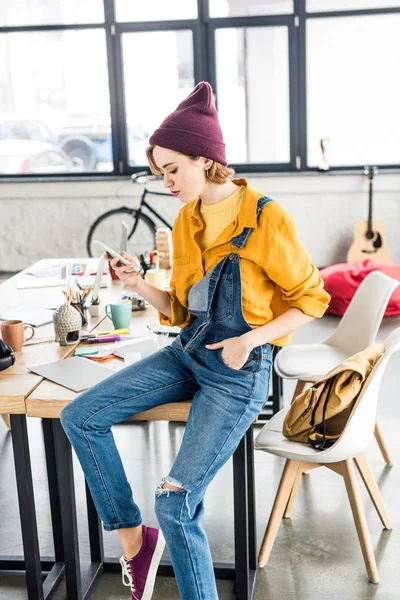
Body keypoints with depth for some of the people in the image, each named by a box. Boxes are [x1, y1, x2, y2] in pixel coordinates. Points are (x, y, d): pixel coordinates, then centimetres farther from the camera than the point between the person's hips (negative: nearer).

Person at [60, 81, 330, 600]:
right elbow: (181, 310, 10)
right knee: (79, 416, -3)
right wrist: (141, 286, -8)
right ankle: (133, 539, 8)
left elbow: (311, 300, -7)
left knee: (176, 501, -17)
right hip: (188, 352, 7)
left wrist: (251, 339, -19)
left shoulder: (266, 219, -15)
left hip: (240, 372, -7)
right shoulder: (187, 220, 5)